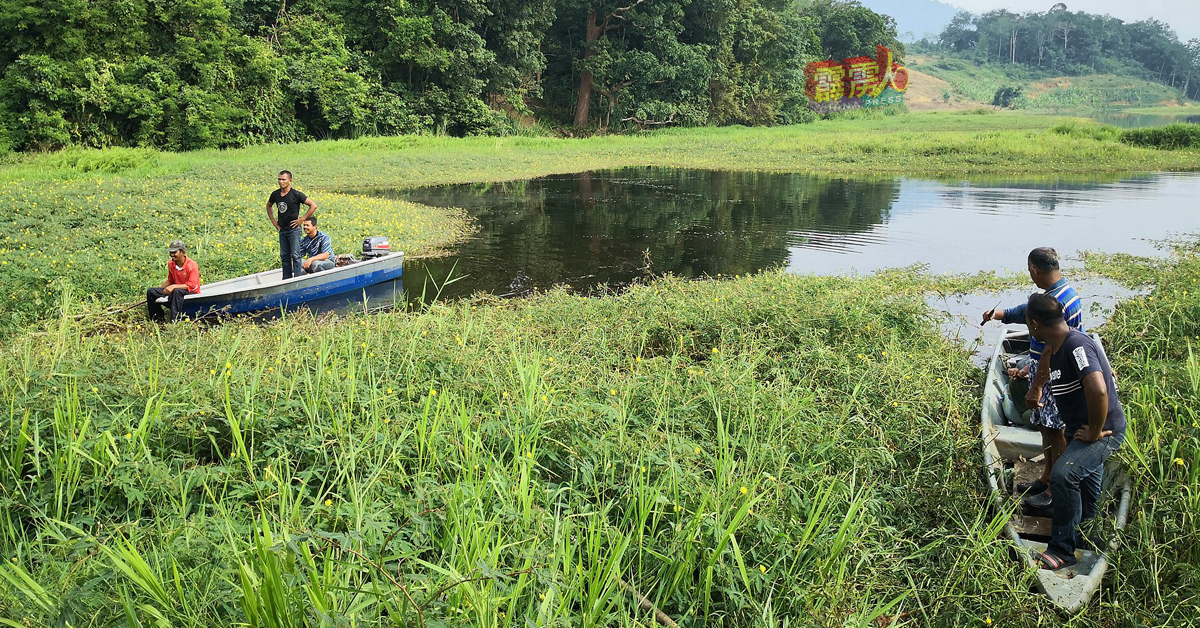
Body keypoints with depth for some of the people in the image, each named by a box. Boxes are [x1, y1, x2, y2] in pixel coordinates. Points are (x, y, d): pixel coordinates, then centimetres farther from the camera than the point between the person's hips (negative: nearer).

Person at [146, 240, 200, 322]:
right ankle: (159, 318, 6)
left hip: (191, 292, -7)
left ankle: (175, 321, -41)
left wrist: (174, 286, -31)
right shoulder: (170, 263, 1)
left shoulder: (191, 265, -19)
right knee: (150, 291, -4)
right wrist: (159, 288, 3)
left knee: (177, 292, -40)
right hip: (174, 290, 7)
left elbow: (191, 286, -23)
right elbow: (170, 281, 17)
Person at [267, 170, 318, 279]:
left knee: (295, 255, -6)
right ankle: (286, 280, 18)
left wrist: (302, 219, -12)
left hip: (294, 229, -6)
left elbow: (313, 206, -12)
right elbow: (269, 206, 27)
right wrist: (273, 220, 14)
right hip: (282, 229, 6)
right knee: (284, 256, 11)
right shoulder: (275, 194, 5)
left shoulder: (296, 194, -12)